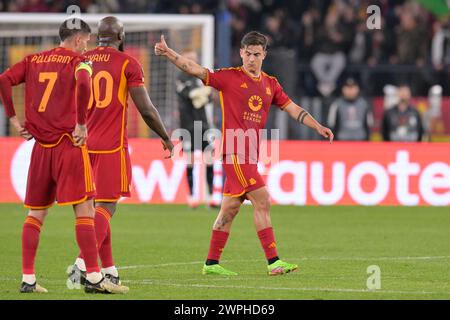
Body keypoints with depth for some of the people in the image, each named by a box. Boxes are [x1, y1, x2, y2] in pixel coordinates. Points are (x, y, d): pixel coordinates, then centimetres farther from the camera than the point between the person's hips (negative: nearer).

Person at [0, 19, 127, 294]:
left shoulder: (34, 60, 14)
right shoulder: (78, 62, -2)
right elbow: (83, 84, -23)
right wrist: (81, 124, -15)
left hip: (41, 146, 6)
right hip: (69, 144, -6)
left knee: (36, 213, 12)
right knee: (85, 210, -6)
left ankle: (28, 279, 9)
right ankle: (93, 277, -11)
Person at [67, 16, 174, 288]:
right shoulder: (128, 64, -4)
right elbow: (146, 109, -6)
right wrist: (166, 138, 7)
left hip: (83, 144, 5)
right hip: (112, 147, -5)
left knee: (95, 206, 15)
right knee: (106, 207, -6)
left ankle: (109, 270, 15)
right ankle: (83, 264, -23)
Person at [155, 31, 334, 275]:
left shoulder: (270, 84, 15)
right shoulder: (230, 77, -3)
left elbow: (292, 108, 17)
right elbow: (196, 71, -9)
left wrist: (317, 127, 9)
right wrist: (168, 53, -19)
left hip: (250, 155, 7)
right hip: (235, 152, -7)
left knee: (230, 208, 10)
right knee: (262, 201, -14)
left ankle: (211, 263, 17)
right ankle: (273, 262, -14)